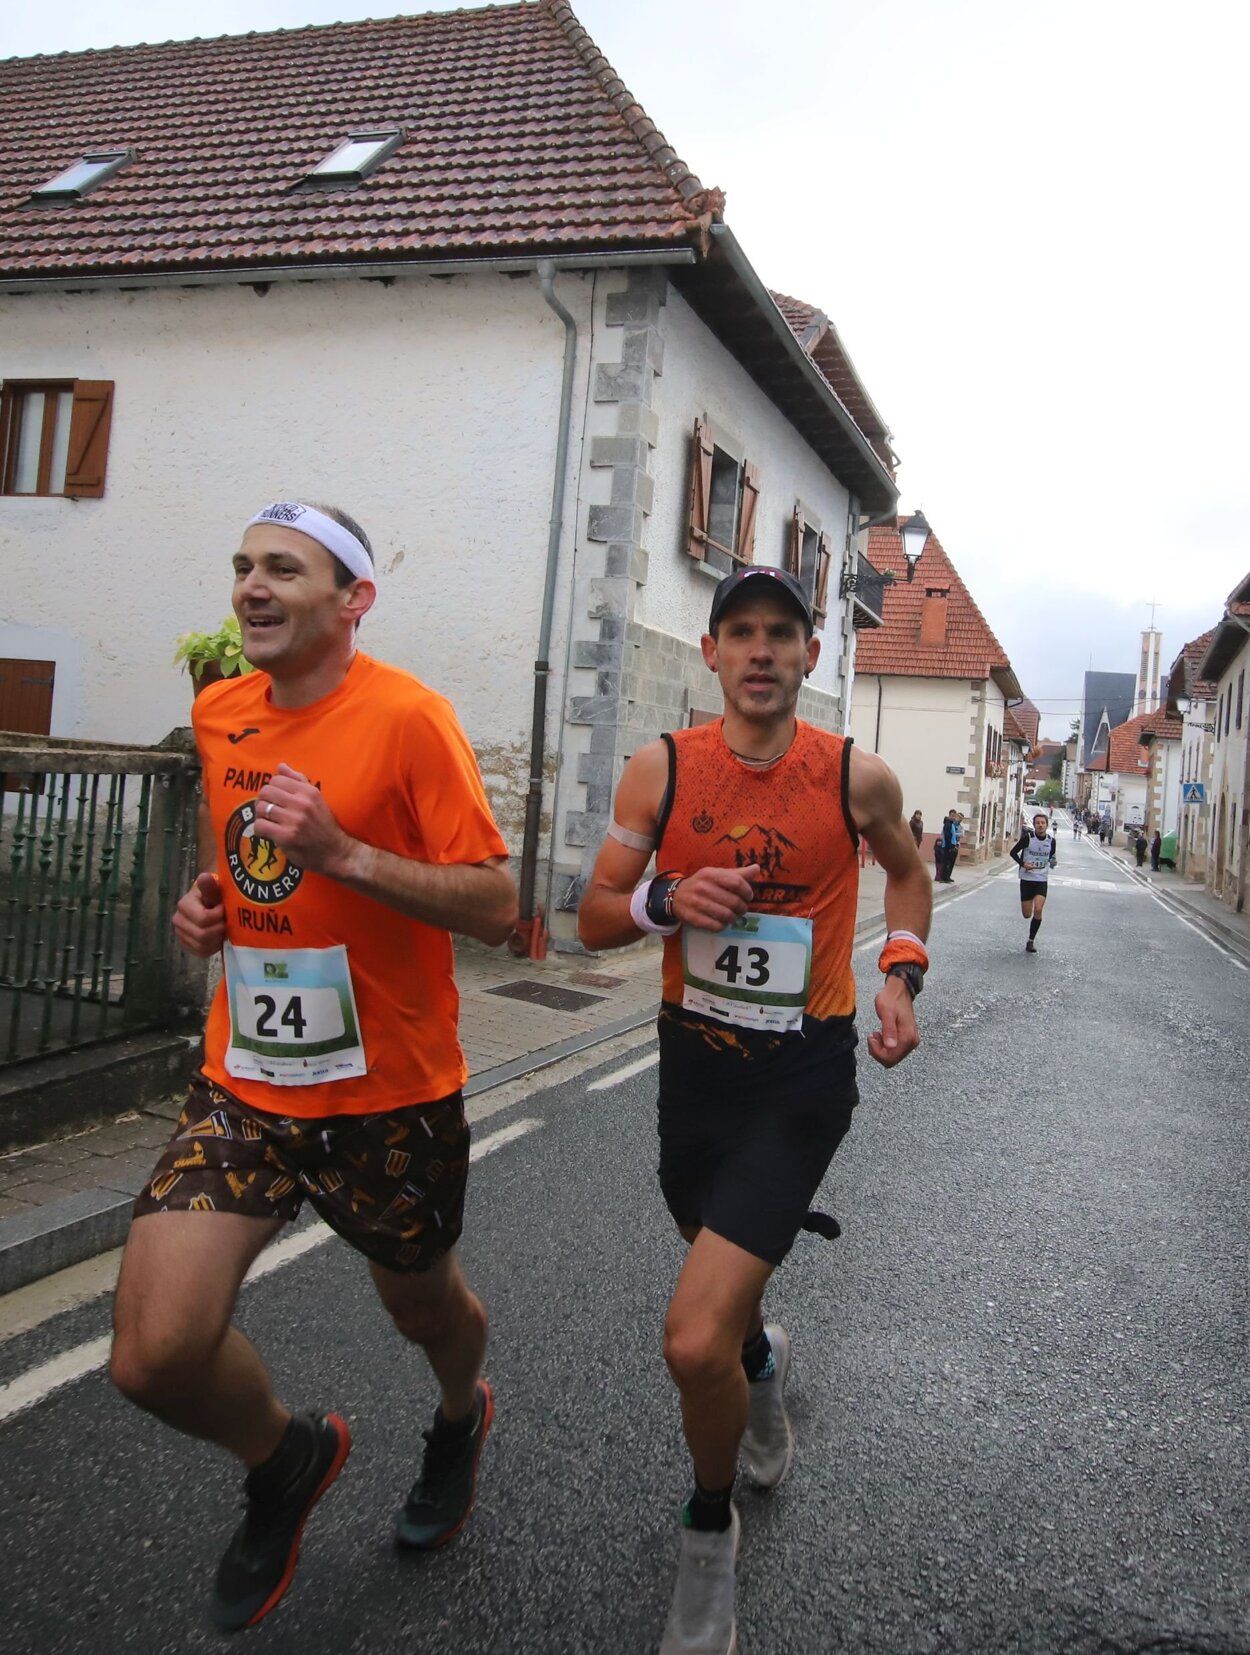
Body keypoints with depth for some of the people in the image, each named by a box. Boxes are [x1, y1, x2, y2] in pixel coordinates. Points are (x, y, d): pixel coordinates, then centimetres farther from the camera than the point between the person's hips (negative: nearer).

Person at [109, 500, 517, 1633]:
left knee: (423, 1302, 20)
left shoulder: (406, 716, -17)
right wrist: (208, 905, 2)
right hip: (243, 1082, 4)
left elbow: (497, 908, -18)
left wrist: (343, 853, -29)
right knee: (154, 1355, -8)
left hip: (390, 1094, -4)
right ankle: (287, 1459, 27)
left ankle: (463, 1415, 58)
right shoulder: (218, 713, 4)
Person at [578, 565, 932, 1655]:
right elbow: (594, 920, -1)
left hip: (803, 1075, -3)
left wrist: (903, 972, -2)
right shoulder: (660, 770, -7)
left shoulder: (857, 777, -9)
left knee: (695, 1342, -14)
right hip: (694, 1061, 3)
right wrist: (666, 897, -21)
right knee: (725, 1289, 26)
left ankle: (710, 1533, 17)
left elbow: (908, 869, 13)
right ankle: (763, 1361, 64)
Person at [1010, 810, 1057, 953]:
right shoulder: (1027, 837, -10)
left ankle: (1031, 941, -3)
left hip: (1042, 880, 1)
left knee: (1038, 909, -18)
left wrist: (1051, 861, -1)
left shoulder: (1051, 840, -1)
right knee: (1027, 915, 1)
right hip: (1026, 879, -1)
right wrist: (1022, 864, -16)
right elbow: (1012, 852, -3)